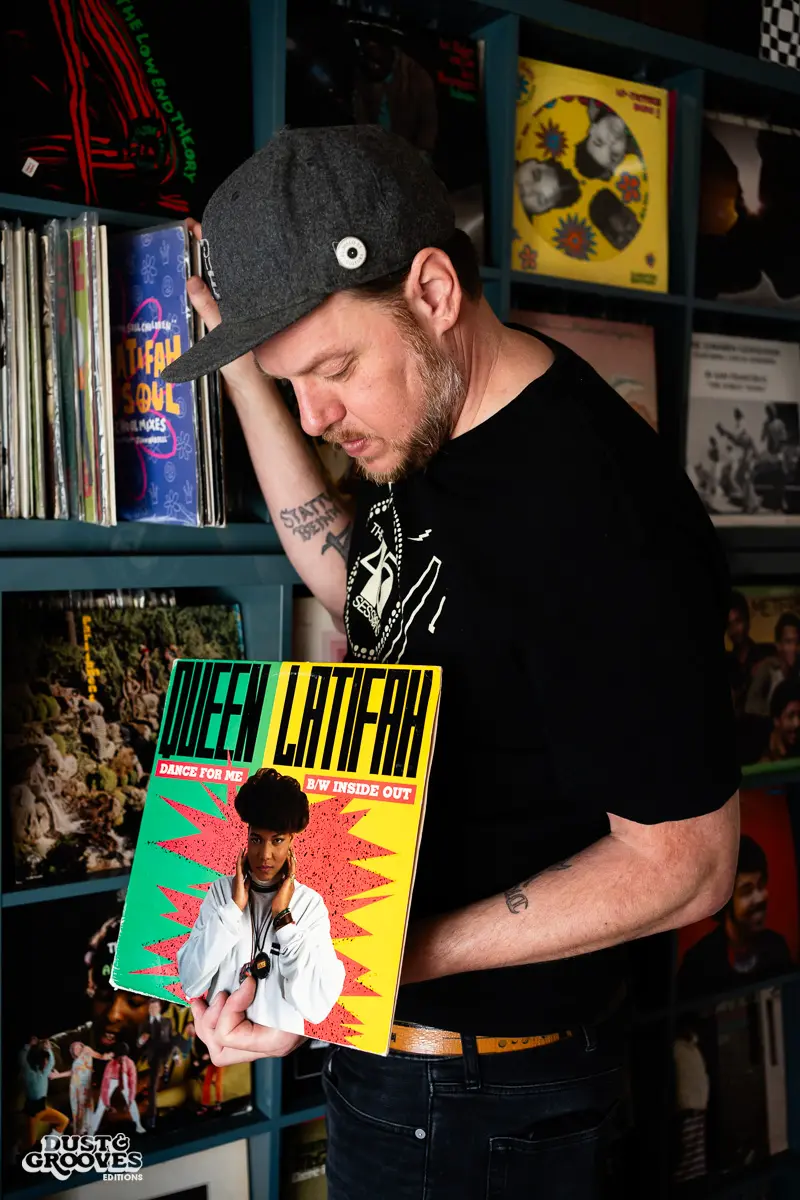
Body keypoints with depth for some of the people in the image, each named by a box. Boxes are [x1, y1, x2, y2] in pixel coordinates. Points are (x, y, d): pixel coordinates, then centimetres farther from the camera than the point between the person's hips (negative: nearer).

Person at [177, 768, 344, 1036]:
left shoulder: (310, 904, -4)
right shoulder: (221, 890, 0)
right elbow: (190, 984, -8)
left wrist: (283, 917, -13)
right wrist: (233, 909, -11)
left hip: (279, 1037, -1)